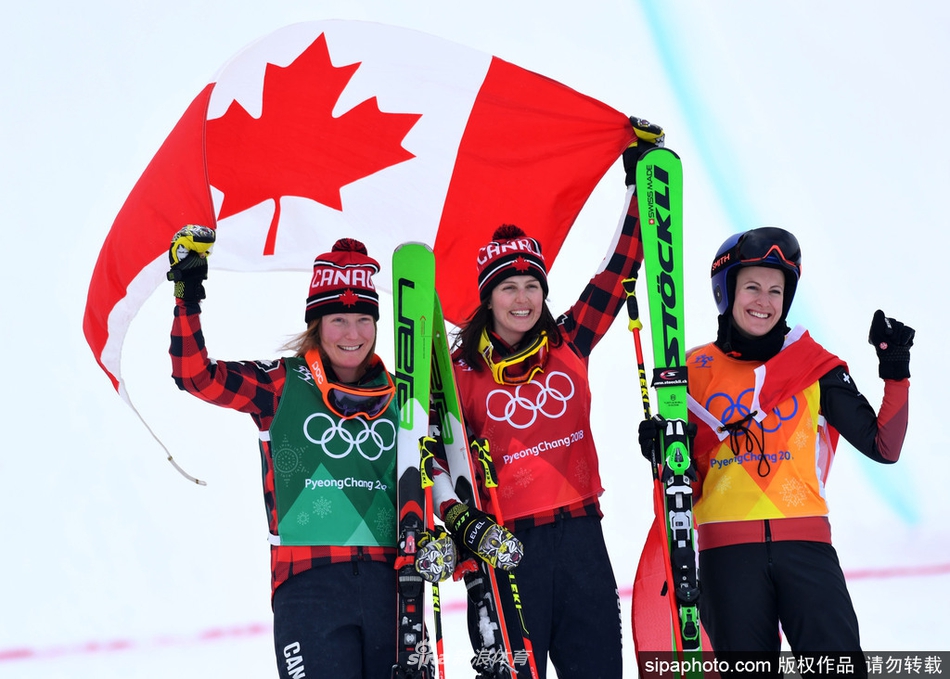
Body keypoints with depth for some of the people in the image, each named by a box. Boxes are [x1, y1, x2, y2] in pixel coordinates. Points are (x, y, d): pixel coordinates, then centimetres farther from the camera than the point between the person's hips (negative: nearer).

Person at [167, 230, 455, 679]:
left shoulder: (396, 397, 14)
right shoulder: (282, 385, 5)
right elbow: (194, 374, -2)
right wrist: (189, 295, -8)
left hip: (388, 580, 3)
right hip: (308, 580, -3)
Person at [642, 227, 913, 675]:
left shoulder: (815, 367, 7)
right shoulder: (694, 372, 8)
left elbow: (883, 448, 4)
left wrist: (896, 376, -7)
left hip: (805, 542, 0)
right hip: (728, 549, 1)